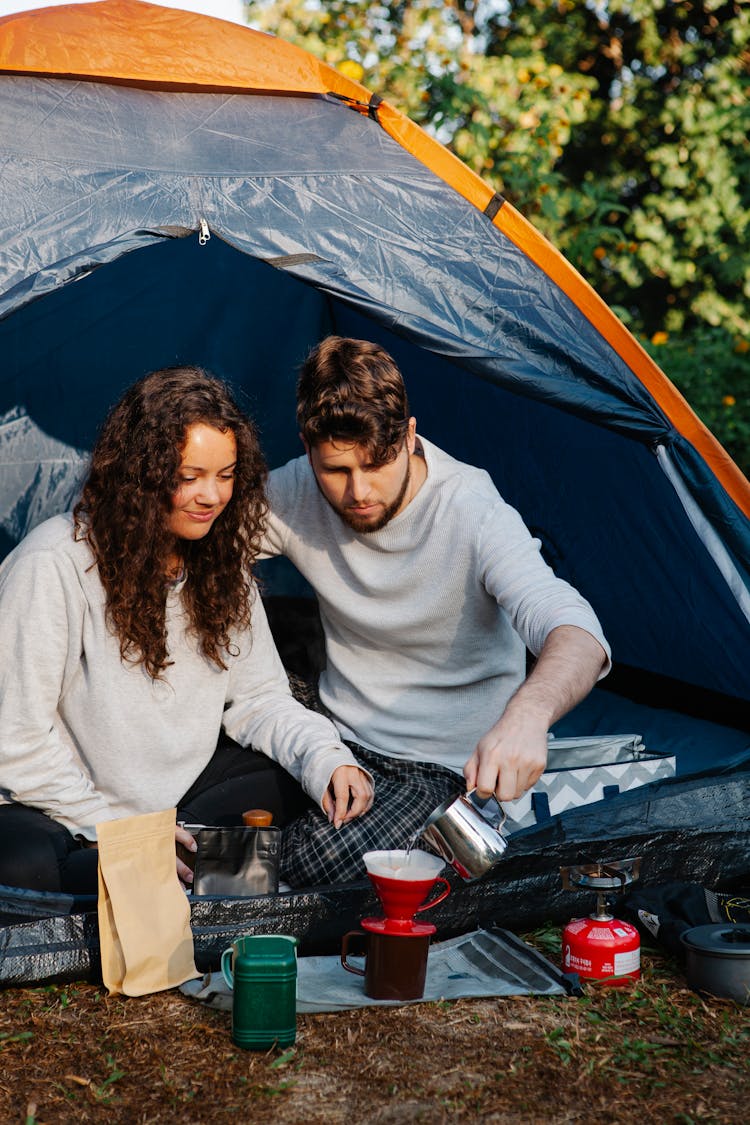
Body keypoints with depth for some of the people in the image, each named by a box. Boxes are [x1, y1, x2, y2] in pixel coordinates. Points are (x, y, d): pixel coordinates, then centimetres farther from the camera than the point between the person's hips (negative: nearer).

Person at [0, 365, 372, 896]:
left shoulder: (220, 558, 1)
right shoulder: (54, 564, -20)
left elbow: (257, 696, 4)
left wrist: (327, 759, -16)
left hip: (178, 787, 6)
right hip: (62, 808, -6)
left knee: (325, 774, -8)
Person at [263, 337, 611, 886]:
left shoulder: (475, 513, -23)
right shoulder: (293, 496, -9)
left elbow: (575, 632, -37)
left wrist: (528, 713, -60)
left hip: (449, 764, -4)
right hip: (340, 740, 5)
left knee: (320, 862, -29)